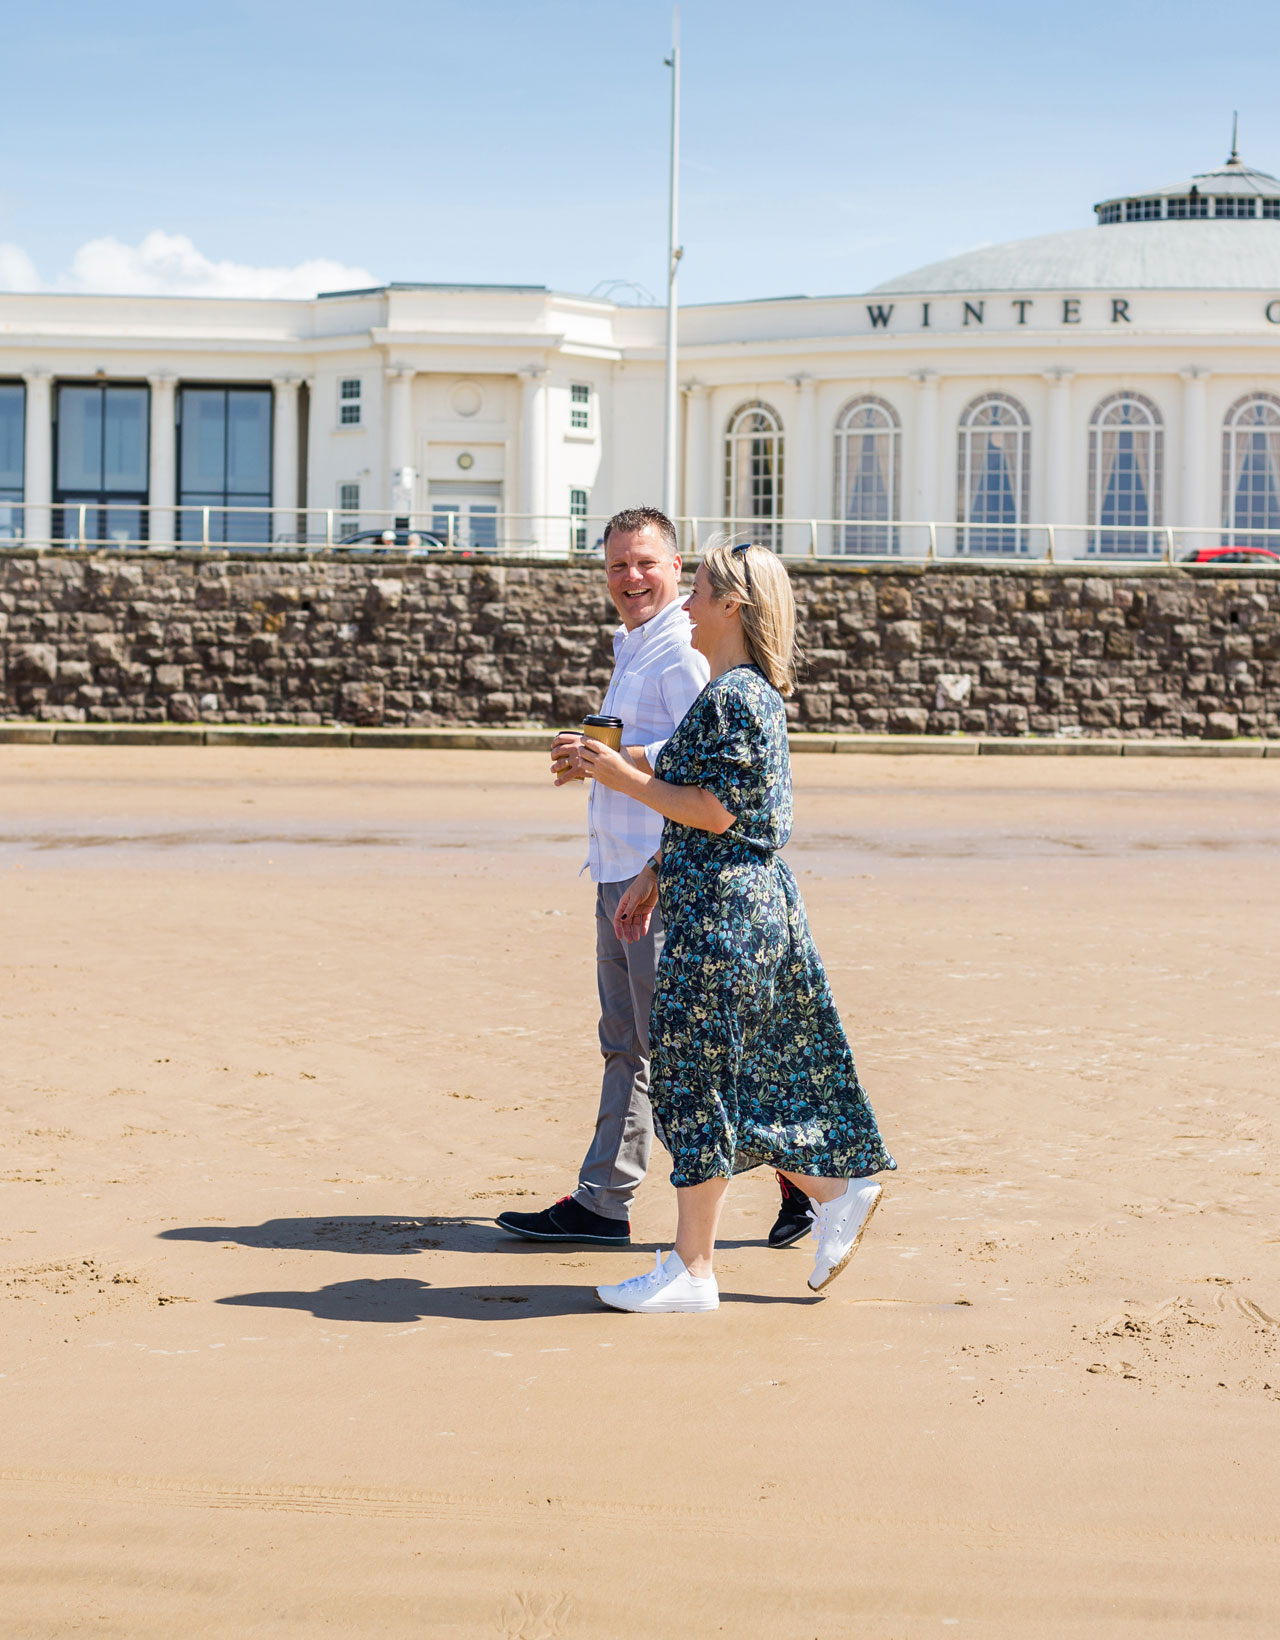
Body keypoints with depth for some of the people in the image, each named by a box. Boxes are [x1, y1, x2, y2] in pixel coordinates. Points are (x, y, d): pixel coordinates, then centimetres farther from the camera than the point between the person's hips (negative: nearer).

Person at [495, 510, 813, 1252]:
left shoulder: (685, 649, -12)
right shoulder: (635, 648, 20)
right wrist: (595, 759, 12)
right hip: (623, 871, 10)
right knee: (627, 1044, 11)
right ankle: (603, 1204, 16)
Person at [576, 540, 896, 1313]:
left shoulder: (733, 696, -16)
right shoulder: (749, 692, 16)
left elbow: (715, 812, -21)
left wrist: (625, 778, -13)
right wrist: (651, 880, 22)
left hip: (726, 907, -10)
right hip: (745, 901, 10)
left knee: (695, 1075, -4)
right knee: (745, 1077, 15)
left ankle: (691, 1269, 3)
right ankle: (838, 1192, 19)